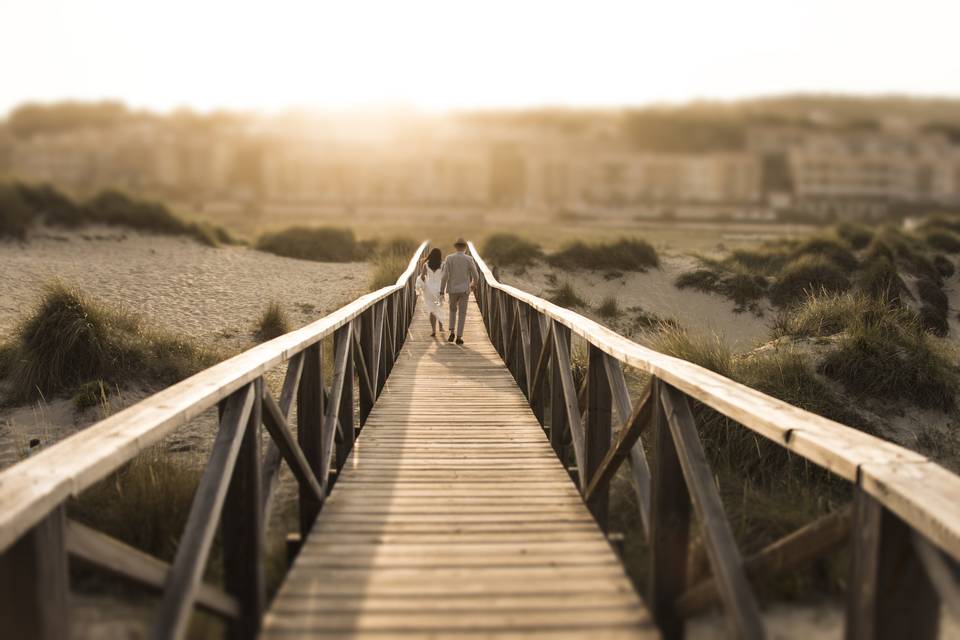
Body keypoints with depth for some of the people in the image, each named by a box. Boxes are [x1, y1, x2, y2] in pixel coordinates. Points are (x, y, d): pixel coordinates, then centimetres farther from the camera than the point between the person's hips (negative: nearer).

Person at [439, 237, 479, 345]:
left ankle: (452, 333, 9)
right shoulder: (469, 259, -7)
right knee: (462, 313, 7)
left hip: (453, 290, 1)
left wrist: (441, 293, -8)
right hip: (464, 290, -1)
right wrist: (473, 283, 22)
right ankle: (459, 337, 3)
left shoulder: (449, 258, -6)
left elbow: (445, 276, -10)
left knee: (453, 310, 23)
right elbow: (476, 276, -3)